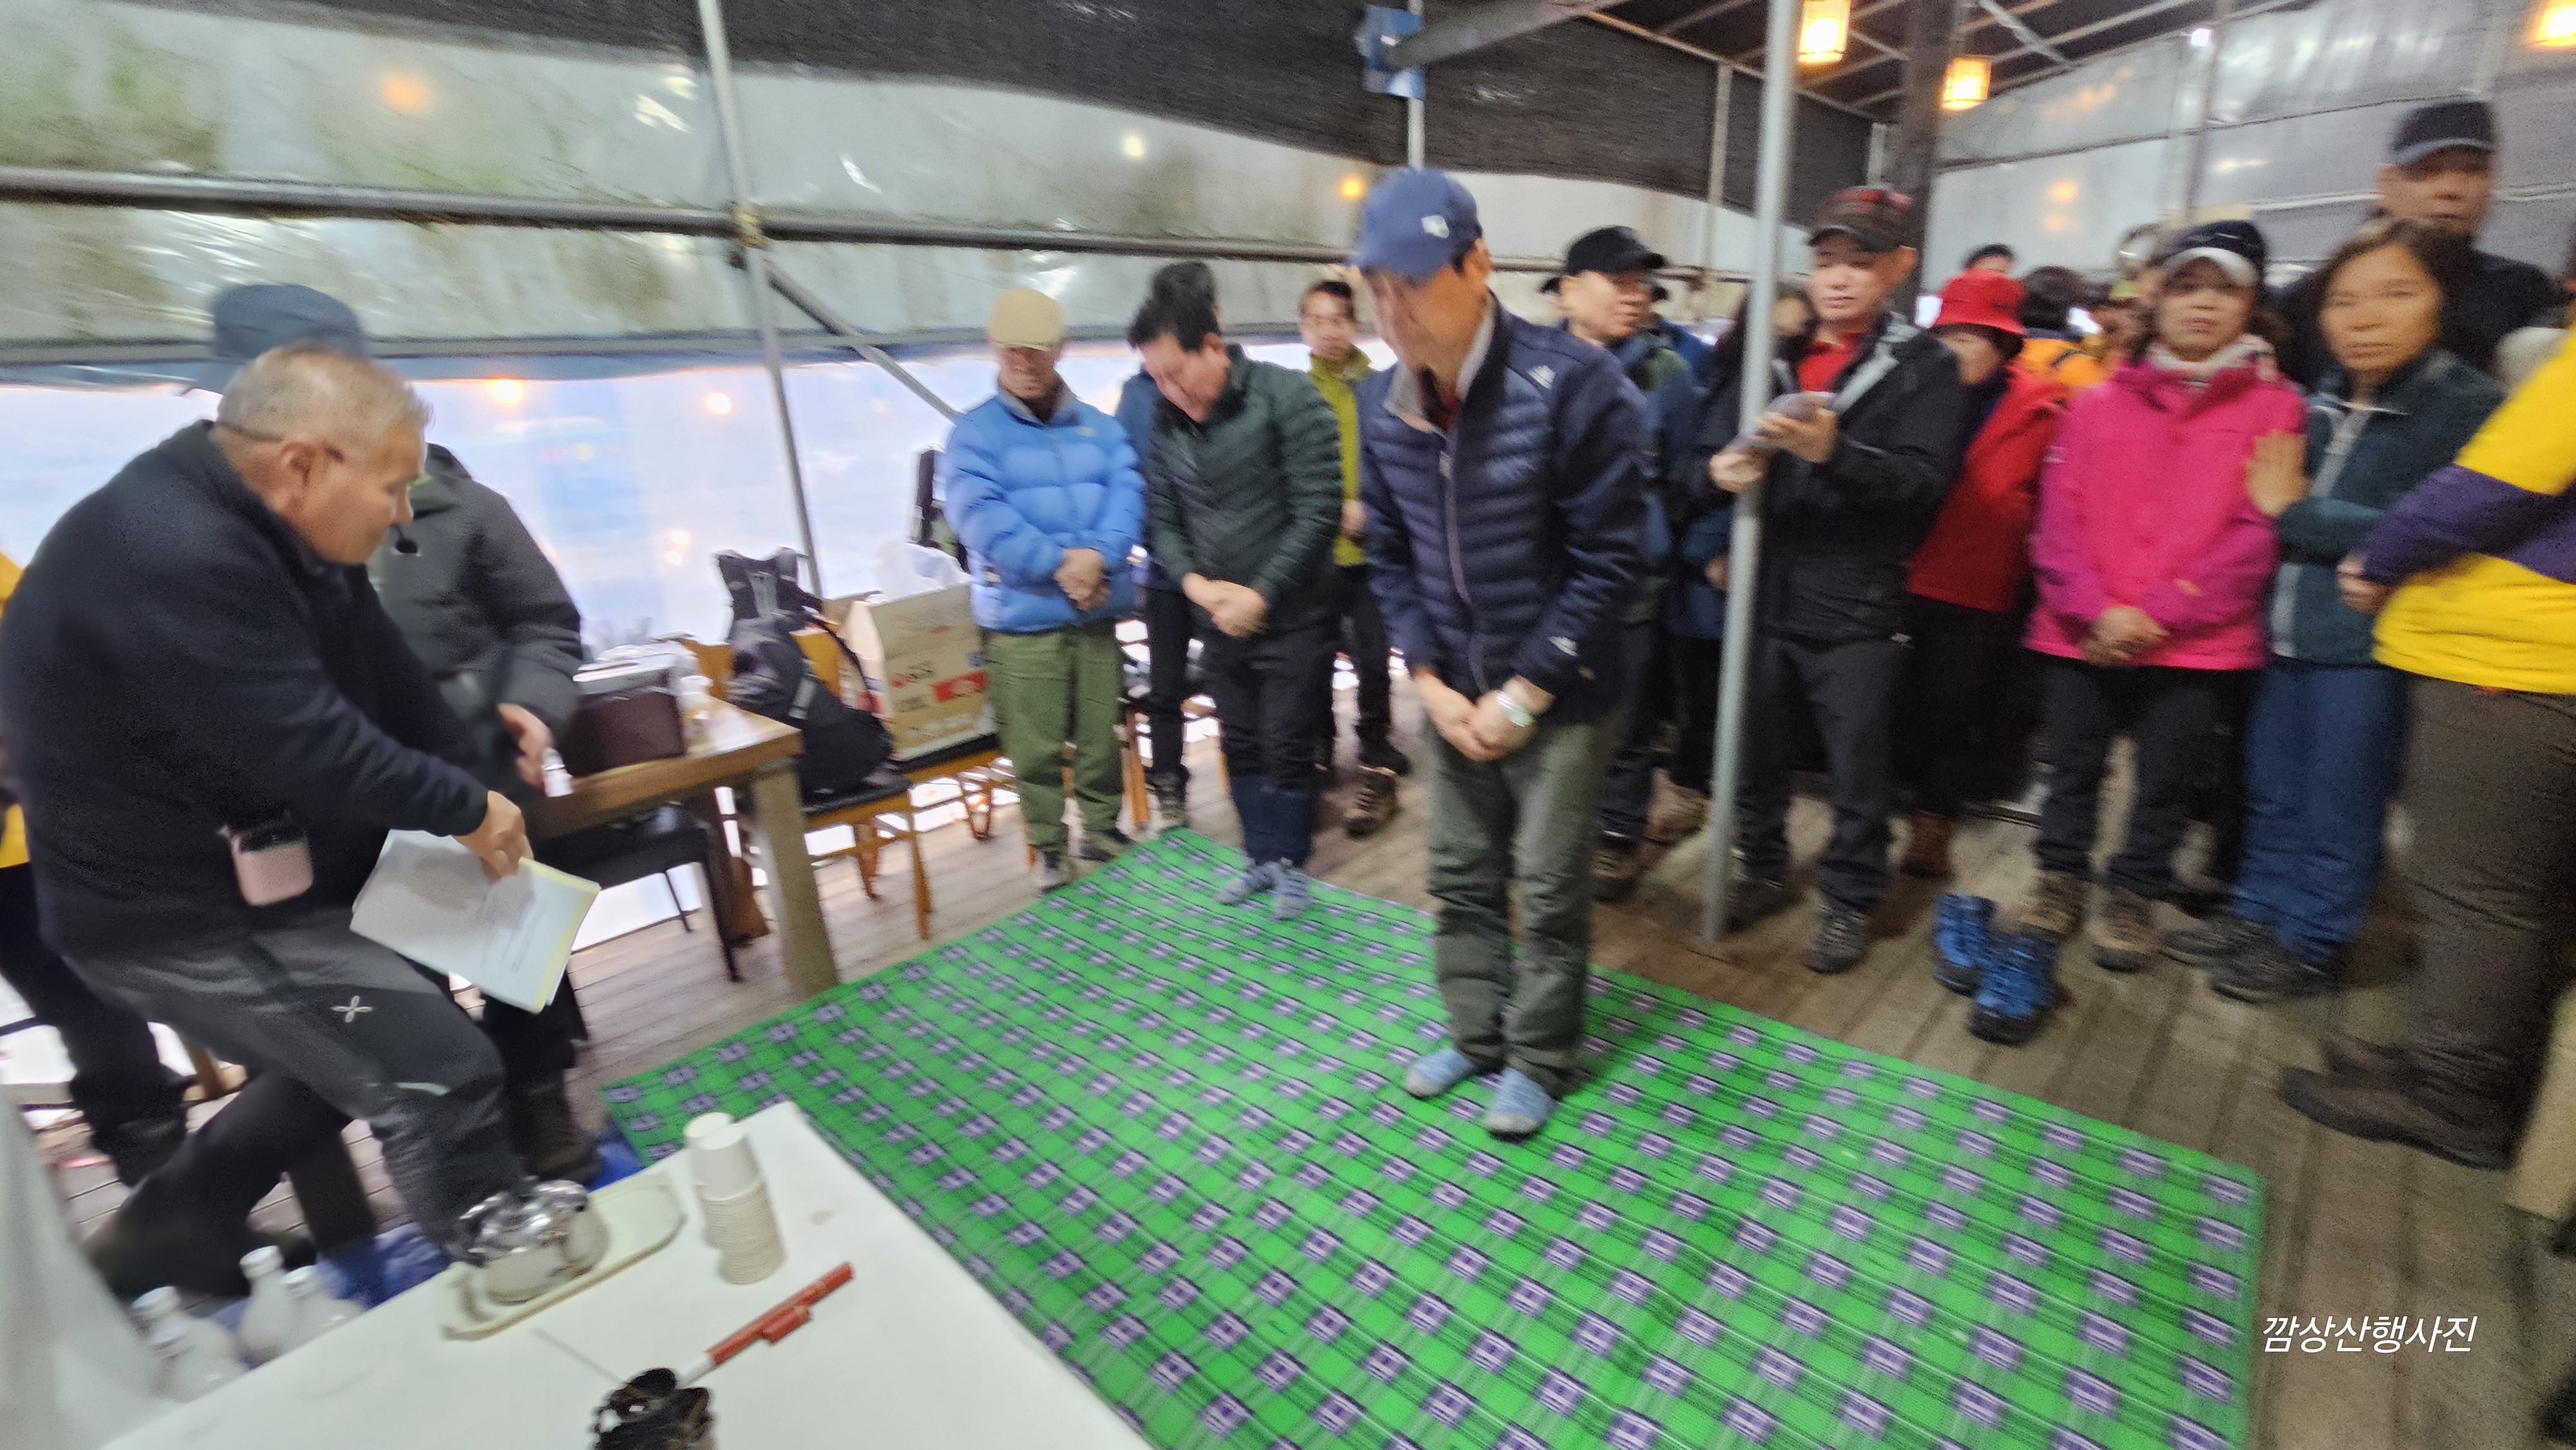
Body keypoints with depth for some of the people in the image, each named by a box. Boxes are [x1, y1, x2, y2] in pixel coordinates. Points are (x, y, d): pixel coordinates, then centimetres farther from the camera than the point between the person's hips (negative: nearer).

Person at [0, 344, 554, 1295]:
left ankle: (166, 1236, 40)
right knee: (440, 1071, -8)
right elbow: (313, 749, -32)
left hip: (266, 870, 10)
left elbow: (390, 683, 2)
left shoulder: (273, 530, 2)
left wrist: (474, 798, -2)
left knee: (360, 1050, 24)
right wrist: (466, 808, -17)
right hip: (186, 913, -10)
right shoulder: (170, 558, -30)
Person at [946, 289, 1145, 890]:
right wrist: (1059, 565, -20)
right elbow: (981, 514, -12)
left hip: (1098, 610, 3)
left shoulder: (1100, 427, 12)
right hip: (1021, 617, -3)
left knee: (1100, 734, 9)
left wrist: (1099, 554, -20)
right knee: (1036, 746, 1)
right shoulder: (975, 432, 1)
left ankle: (1101, 828, 29)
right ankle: (1048, 848, 18)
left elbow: (1127, 493, -1)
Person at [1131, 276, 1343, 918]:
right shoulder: (1167, 420, 4)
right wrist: (1196, 582, -8)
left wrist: (1260, 595, -16)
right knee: (1240, 744, 14)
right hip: (1218, 619, 5)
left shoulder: (1286, 396, -13)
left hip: (1289, 616, -5)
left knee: (1287, 745, 3)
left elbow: (1318, 511, -16)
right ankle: (1261, 856, 30)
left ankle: (1291, 862, 23)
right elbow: (1161, 517, 10)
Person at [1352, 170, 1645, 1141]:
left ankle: (1539, 1060, 31)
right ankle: (1476, 1033, 39)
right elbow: (1391, 554, 6)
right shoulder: (1382, 404, -2)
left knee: (1549, 888, 8)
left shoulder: (1571, 384, -18)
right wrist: (1429, 682, -4)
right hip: (1452, 691, 5)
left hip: (1559, 693, -5)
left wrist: (1523, 696, -15)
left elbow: (1608, 559, -16)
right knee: (1459, 877, 16)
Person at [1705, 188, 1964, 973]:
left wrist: (1832, 451, -29)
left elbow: (1923, 480, -13)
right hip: (1764, 594, 3)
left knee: (1859, 767, 8)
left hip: (1857, 607, -3)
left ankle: (1850, 899, 27)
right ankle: (1763, 872, 34)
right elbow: (1714, 447, 8)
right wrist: (1723, 466, -16)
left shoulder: (1923, 364, 0)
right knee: (1756, 748, 14)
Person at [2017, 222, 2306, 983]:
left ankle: (2133, 895, 26)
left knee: (2164, 780, 9)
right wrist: (2095, 611, -12)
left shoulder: (2275, 408, 3)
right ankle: (2062, 877, 27)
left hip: (2194, 642, -1)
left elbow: (2257, 533, -5)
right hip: (2081, 634, 1)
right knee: (2072, 767, 10)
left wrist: (2159, 614, -14)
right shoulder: (2099, 403, 8)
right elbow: (2058, 517, 0)